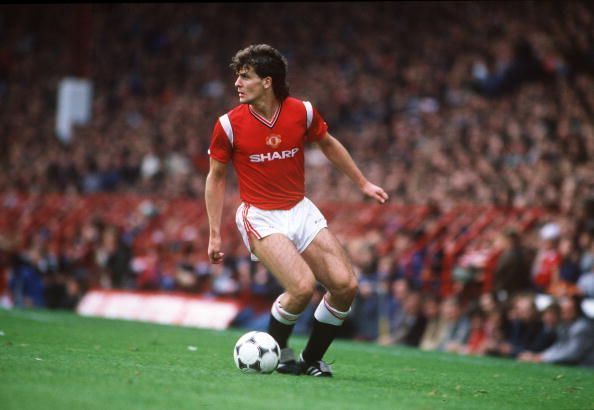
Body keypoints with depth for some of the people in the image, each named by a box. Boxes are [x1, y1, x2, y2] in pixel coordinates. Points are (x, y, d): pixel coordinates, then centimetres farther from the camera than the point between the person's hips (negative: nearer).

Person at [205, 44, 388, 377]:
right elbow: (216, 177, 2)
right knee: (303, 286, -26)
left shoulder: (302, 112, -5)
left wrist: (363, 183, 19)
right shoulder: (229, 125, -11)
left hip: (301, 210, 4)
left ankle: (311, 359, 10)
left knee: (346, 285, -10)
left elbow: (328, 144, 15)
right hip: (260, 218, -4)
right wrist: (215, 235, 0)